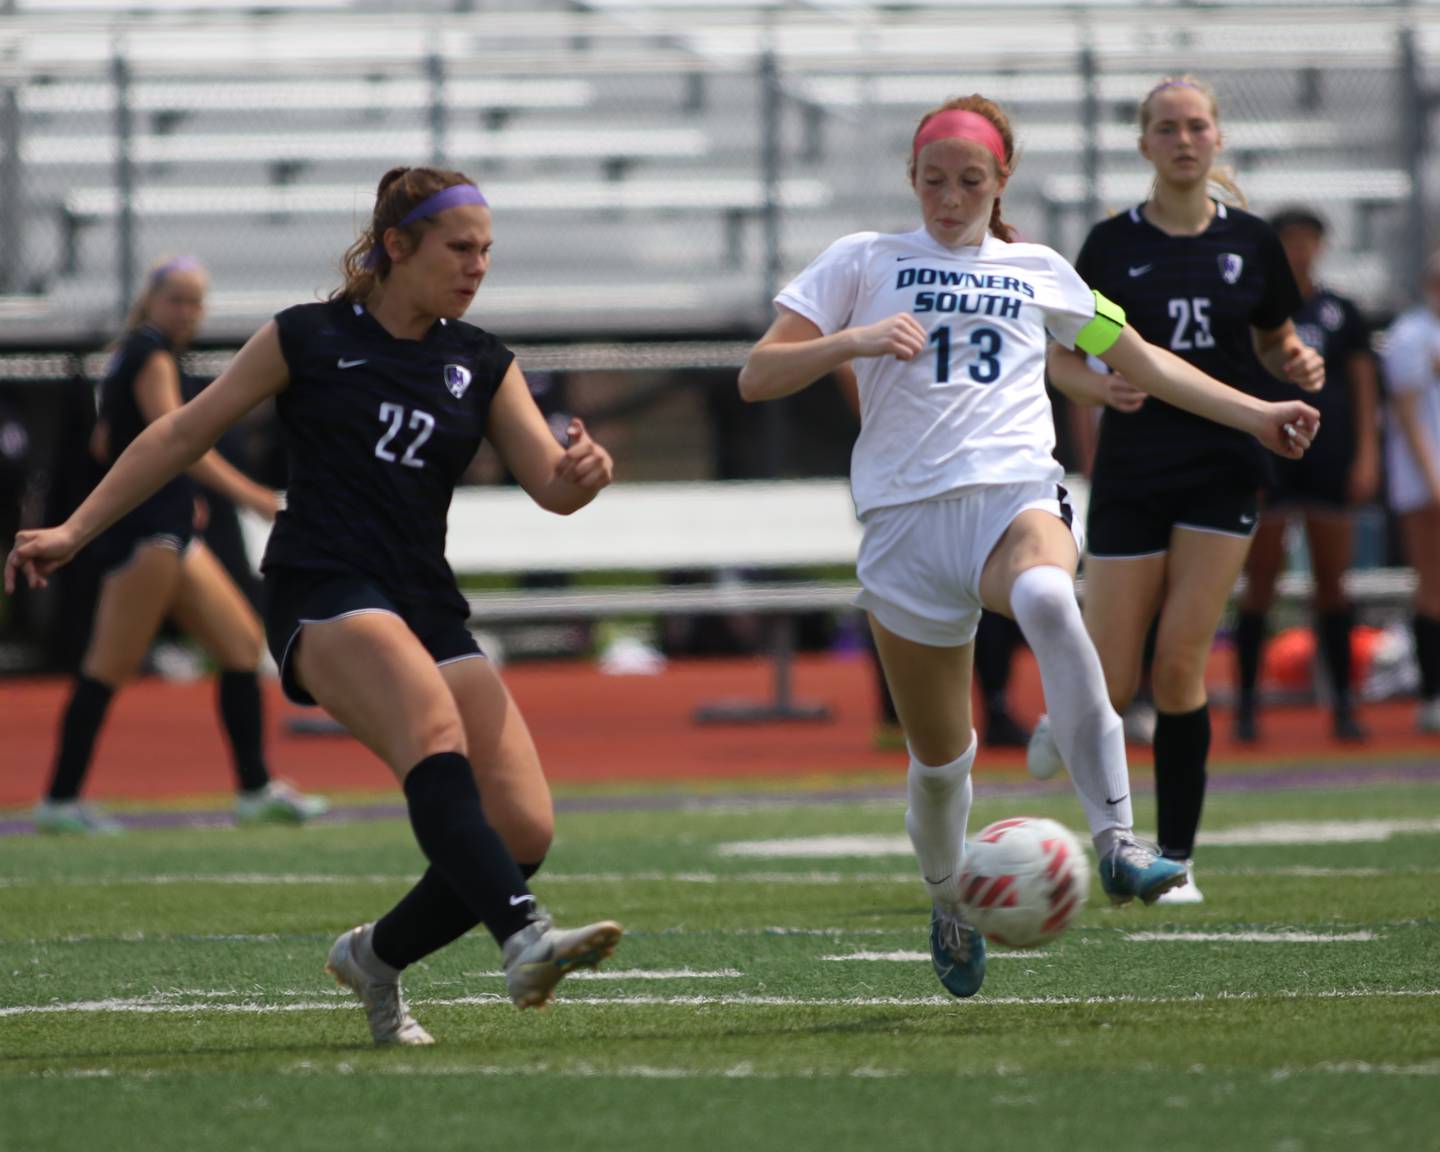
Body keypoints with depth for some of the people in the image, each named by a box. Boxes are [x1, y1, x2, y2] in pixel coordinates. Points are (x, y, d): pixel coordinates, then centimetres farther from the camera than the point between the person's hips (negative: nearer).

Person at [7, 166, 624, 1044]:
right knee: (437, 734, -35)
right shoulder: (310, 339, 5)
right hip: (324, 597, -5)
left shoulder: (483, 364, 14)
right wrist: (74, 532, 11)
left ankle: (378, 955, 13)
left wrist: (581, 474, -18)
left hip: (428, 605, 5)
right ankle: (526, 939, -52)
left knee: (524, 828, -10)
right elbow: (186, 433, 12)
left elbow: (551, 488, 7)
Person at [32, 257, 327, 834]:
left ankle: (256, 790, 13)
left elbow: (105, 443, 27)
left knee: (242, 642, 10)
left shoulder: (137, 355, 18)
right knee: (112, 664, -10)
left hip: (166, 531, 10)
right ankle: (61, 801, -9)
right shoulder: (151, 355, -12)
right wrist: (255, 496, -34)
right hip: (145, 528, -10)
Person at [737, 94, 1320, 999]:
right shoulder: (864, 262, 13)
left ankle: (1117, 840, -43)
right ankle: (949, 907, 34)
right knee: (939, 753, 4)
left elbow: (1141, 360, 30)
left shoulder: (1037, 272, 19)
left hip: (1016, 493, -1)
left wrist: (1256, 416, 25)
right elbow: (757, 378, 8)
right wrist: (854, 340, -9)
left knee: (1048, 600, -38)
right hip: (906, 517, 1)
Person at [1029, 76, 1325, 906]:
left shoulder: (1251, 242, 5)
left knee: (1180, 667, -9)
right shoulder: (1113, 244, 1)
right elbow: (1060, 357, 5)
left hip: (1222, 472, 0)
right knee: (1113, 688, -4)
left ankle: (1178, 859, 1)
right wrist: (1099, 387, -16)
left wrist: (1298, 367, -7)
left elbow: (1275, 344, 16)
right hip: (1132, 474, 0)